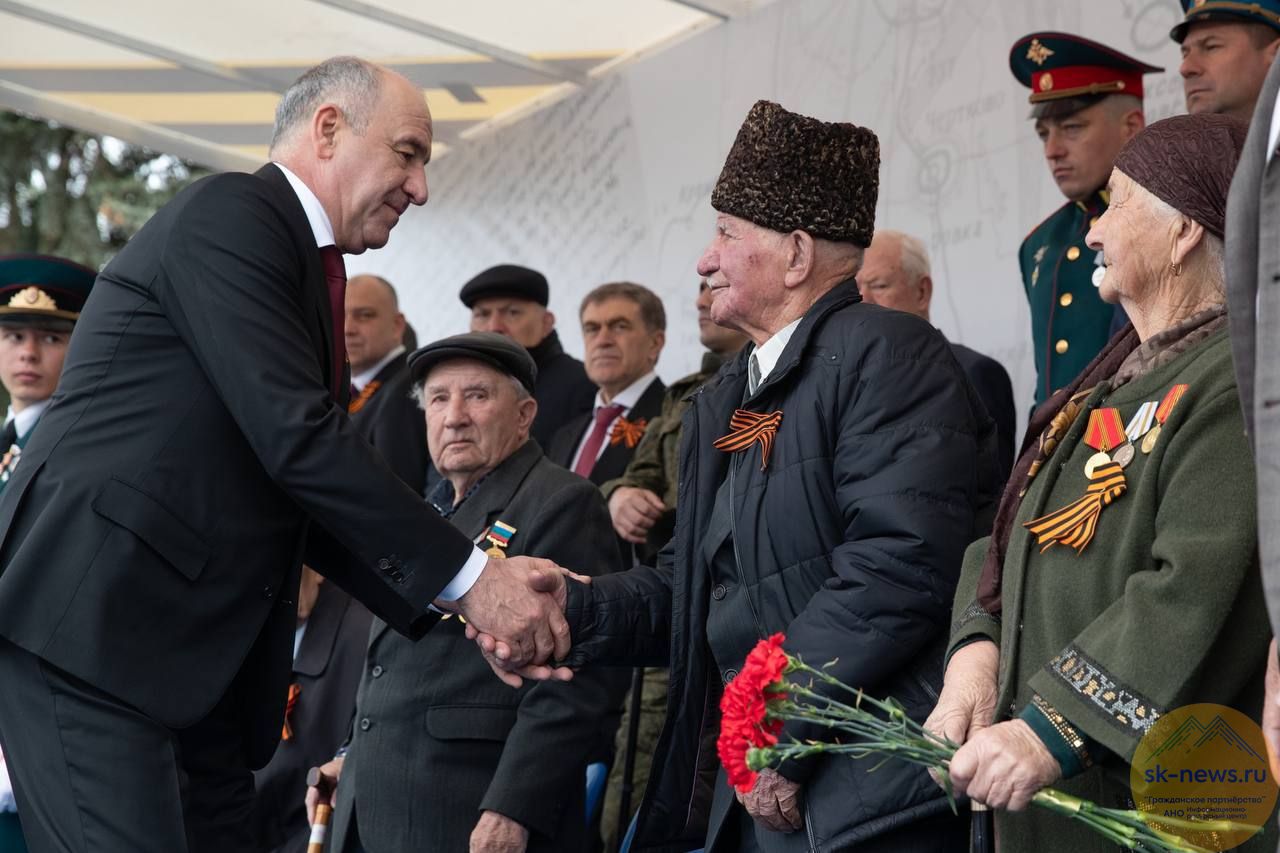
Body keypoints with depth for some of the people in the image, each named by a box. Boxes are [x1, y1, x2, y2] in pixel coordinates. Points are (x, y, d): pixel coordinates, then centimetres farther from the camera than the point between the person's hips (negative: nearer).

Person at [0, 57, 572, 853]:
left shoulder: (308, 268, 20)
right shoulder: (228, 216, -8)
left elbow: (312, 505, 19)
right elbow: (296, 436, -18)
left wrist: (457, 614, 9)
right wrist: (468, 579, -14)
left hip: (204, 662, 10)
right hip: (93, 628, -10)